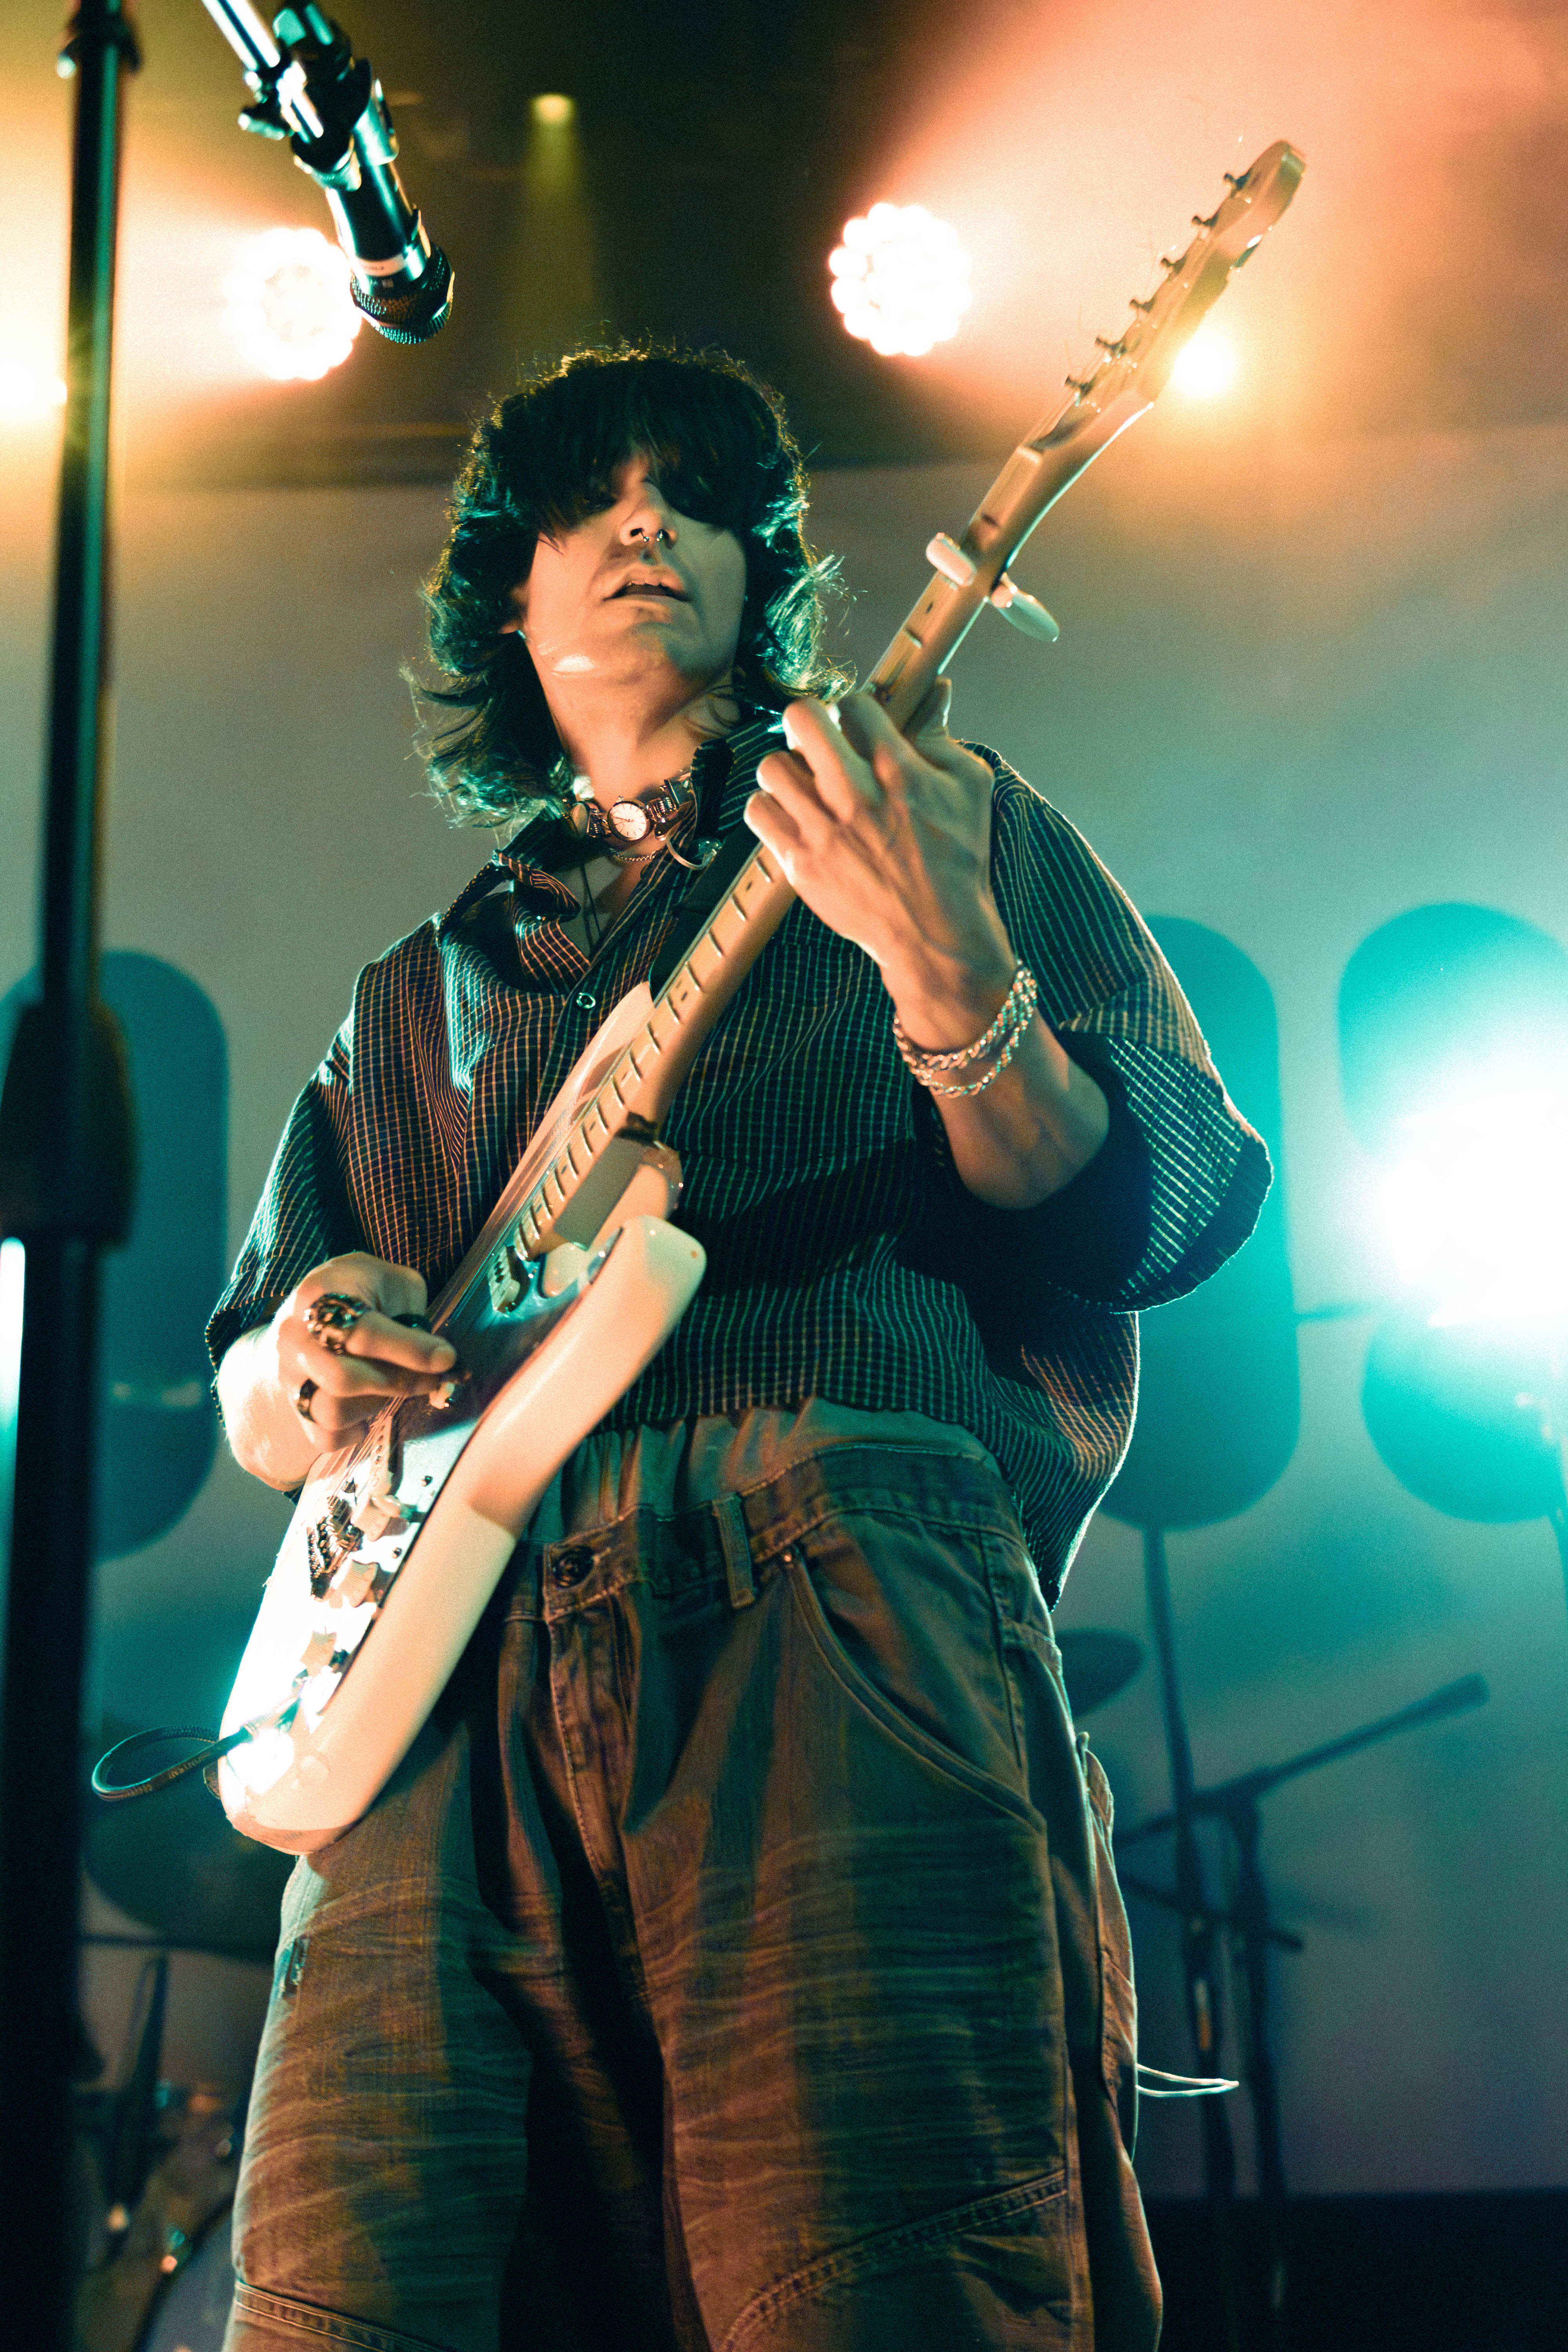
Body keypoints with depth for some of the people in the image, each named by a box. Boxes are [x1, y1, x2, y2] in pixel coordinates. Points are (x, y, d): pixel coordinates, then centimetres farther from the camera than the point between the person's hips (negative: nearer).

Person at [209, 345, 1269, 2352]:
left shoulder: (954, 826, 20)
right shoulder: (420, 993, 30)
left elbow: (1156, 1217, 7)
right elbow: (248, 1400, 30)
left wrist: (950, 966, -12)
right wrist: (306, 1362, 5)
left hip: (834, 1635, -3)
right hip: (451, 1683, 4)